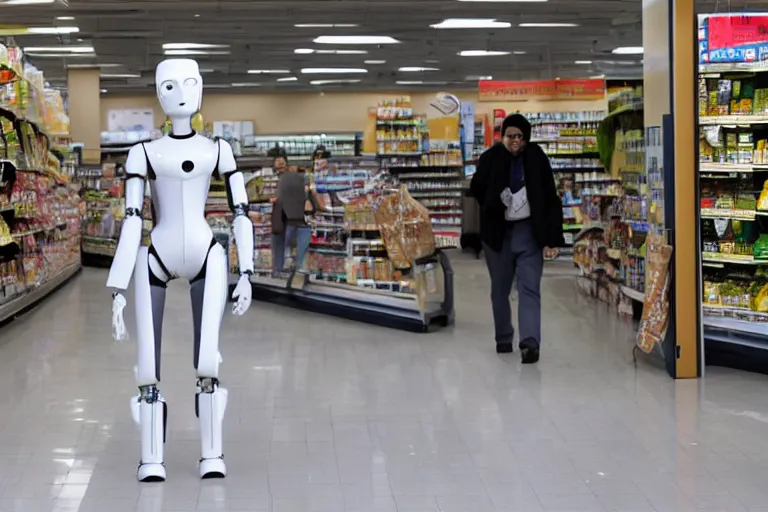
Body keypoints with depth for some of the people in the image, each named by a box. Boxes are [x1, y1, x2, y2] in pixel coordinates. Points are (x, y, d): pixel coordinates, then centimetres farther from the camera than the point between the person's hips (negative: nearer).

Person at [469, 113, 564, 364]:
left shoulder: (537, 159, -7)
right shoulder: (491, 158, -5)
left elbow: (550, 200, -7)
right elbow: (477, 190, 10)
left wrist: (551, 239, -12)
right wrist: (493, 206, -1)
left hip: (529, 231, -2)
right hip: (497, 231, 2)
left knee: (529, 288, -10)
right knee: (500, 289, 13)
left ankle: (530, 343, -16)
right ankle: (503, 338, 27)